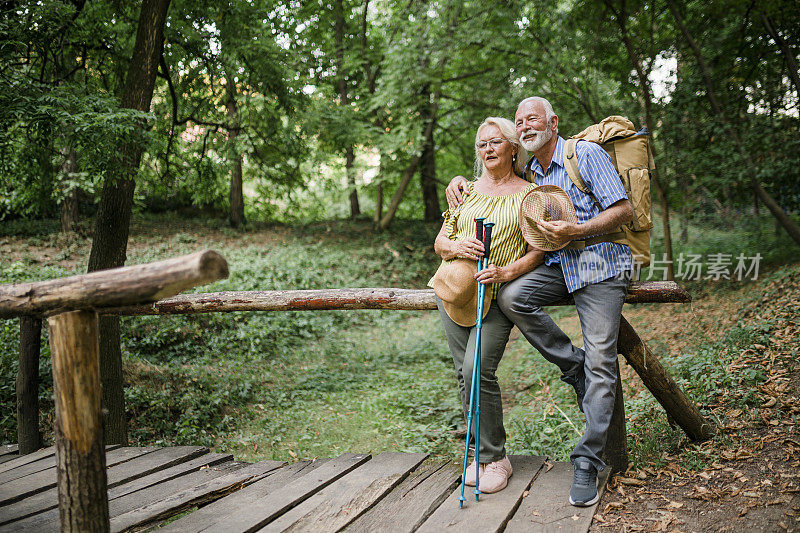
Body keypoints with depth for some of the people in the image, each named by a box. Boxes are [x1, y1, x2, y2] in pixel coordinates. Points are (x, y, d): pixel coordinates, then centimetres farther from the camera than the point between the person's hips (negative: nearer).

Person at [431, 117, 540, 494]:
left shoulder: (529, 194, 5)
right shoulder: (466, 190, 16)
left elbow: (538, 250, -1)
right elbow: (439, 242, 14)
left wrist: (506, 272, -18)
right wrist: (455, 246, -9)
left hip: (498, 296, -4)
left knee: (479, 370, -17)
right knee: (464, 373, 1)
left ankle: (494, 458, -2)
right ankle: (483, 451, 14)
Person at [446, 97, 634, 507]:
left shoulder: (586, 154, -3)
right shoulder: (527, 172, 16)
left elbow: (624, 211, -8)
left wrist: (573, 231, -19)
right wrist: (462, 181, 12)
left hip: (599, 262, -6)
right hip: (556, 264, 6)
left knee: (600, 363, -13)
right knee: (511, 297, -25)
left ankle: (588, 461, -6)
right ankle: (573, 366, -6)